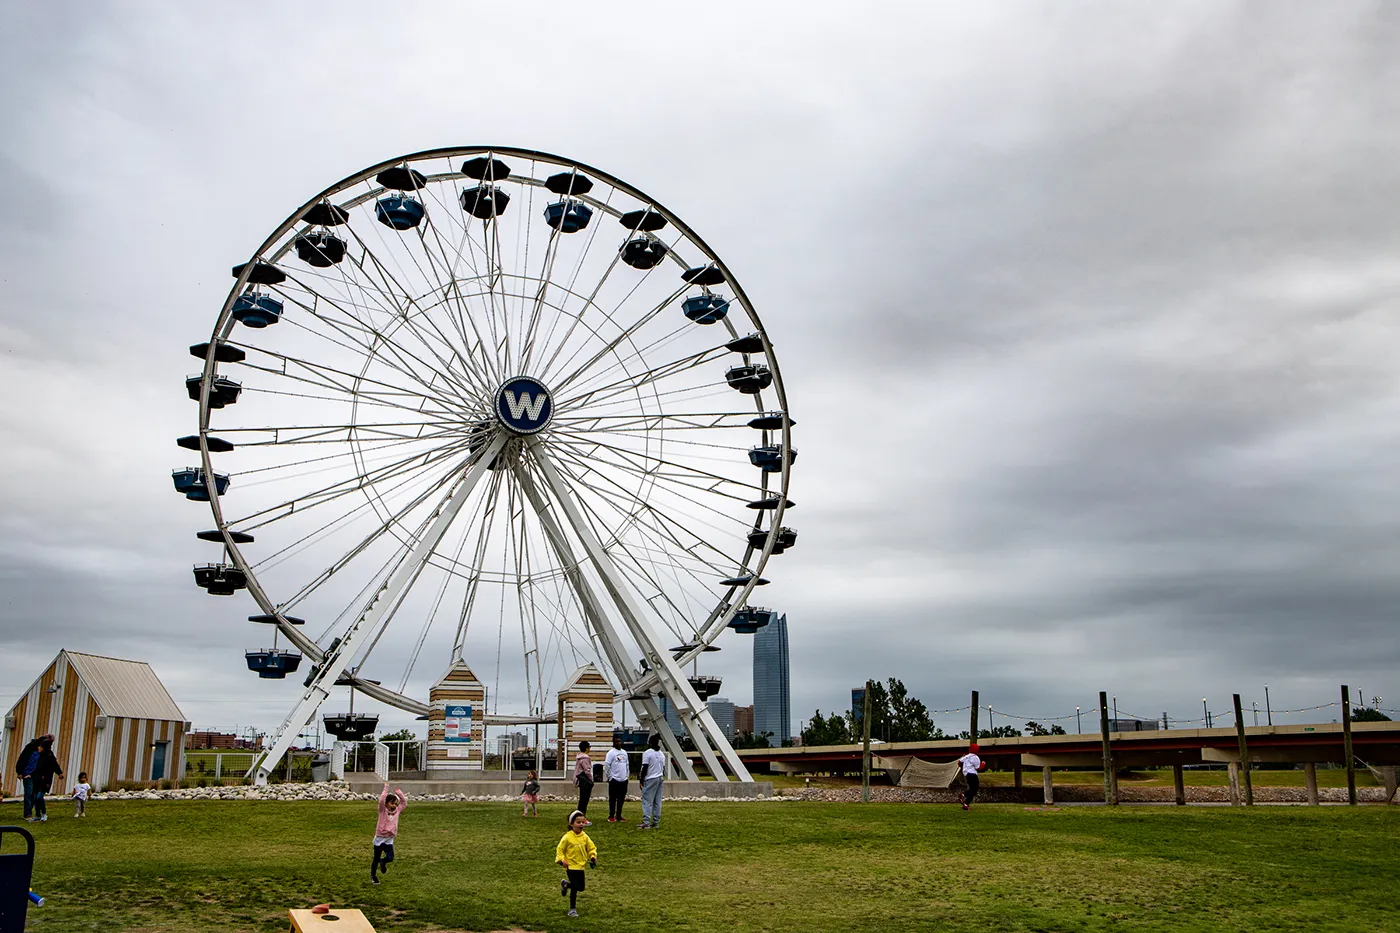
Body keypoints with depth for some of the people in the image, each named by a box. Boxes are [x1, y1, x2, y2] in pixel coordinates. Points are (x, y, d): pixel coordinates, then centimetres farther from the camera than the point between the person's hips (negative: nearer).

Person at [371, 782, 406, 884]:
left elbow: (404, 802, 7)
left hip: (389, 839, 3)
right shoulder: (383, 810, -7)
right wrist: (386, 788, -22)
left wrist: (398, 792, 3)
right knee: (376, 859, 8)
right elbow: (381, 800, -24)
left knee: (390, 858, -11)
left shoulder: (397, 811, 5)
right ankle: (373, 876, 27)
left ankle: (382, 862, 24)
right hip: (380, 838, -3)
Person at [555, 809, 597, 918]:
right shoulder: (567, 837, -13)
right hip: (571, 866, -6)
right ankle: (572, 909, 6)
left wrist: (593, 857, -5)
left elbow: (591, 848, 11)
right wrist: (561, 860, -19)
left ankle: (566, 884, 39)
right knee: (575, 888, -9)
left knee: (581, 887, 12)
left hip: (581, 866, 6)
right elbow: (559, 849, -7)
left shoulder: (584, 836, 1)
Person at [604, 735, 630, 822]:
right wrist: (610, 777, -12)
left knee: (621, 799, 9)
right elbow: (606, 765, -11)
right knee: (613, 799, -1)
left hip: (624, 780, 6)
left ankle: (618, 815, 18)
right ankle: (611, 816, 6)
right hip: (614, 780, -6)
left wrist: (627, 775, 13)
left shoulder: (624, 752, 15)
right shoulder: (611, 752, -7)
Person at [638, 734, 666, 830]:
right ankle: (656, 822, 10)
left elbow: (645, 768, -12)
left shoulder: (647, 753, -9)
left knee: (647, 801, -7)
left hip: (650, 779, -7)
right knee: (657, 802, 9)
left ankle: (646, 823, -13)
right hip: (660, 778, 7)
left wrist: (641, 780, -7)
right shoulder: (661, 754, 14)